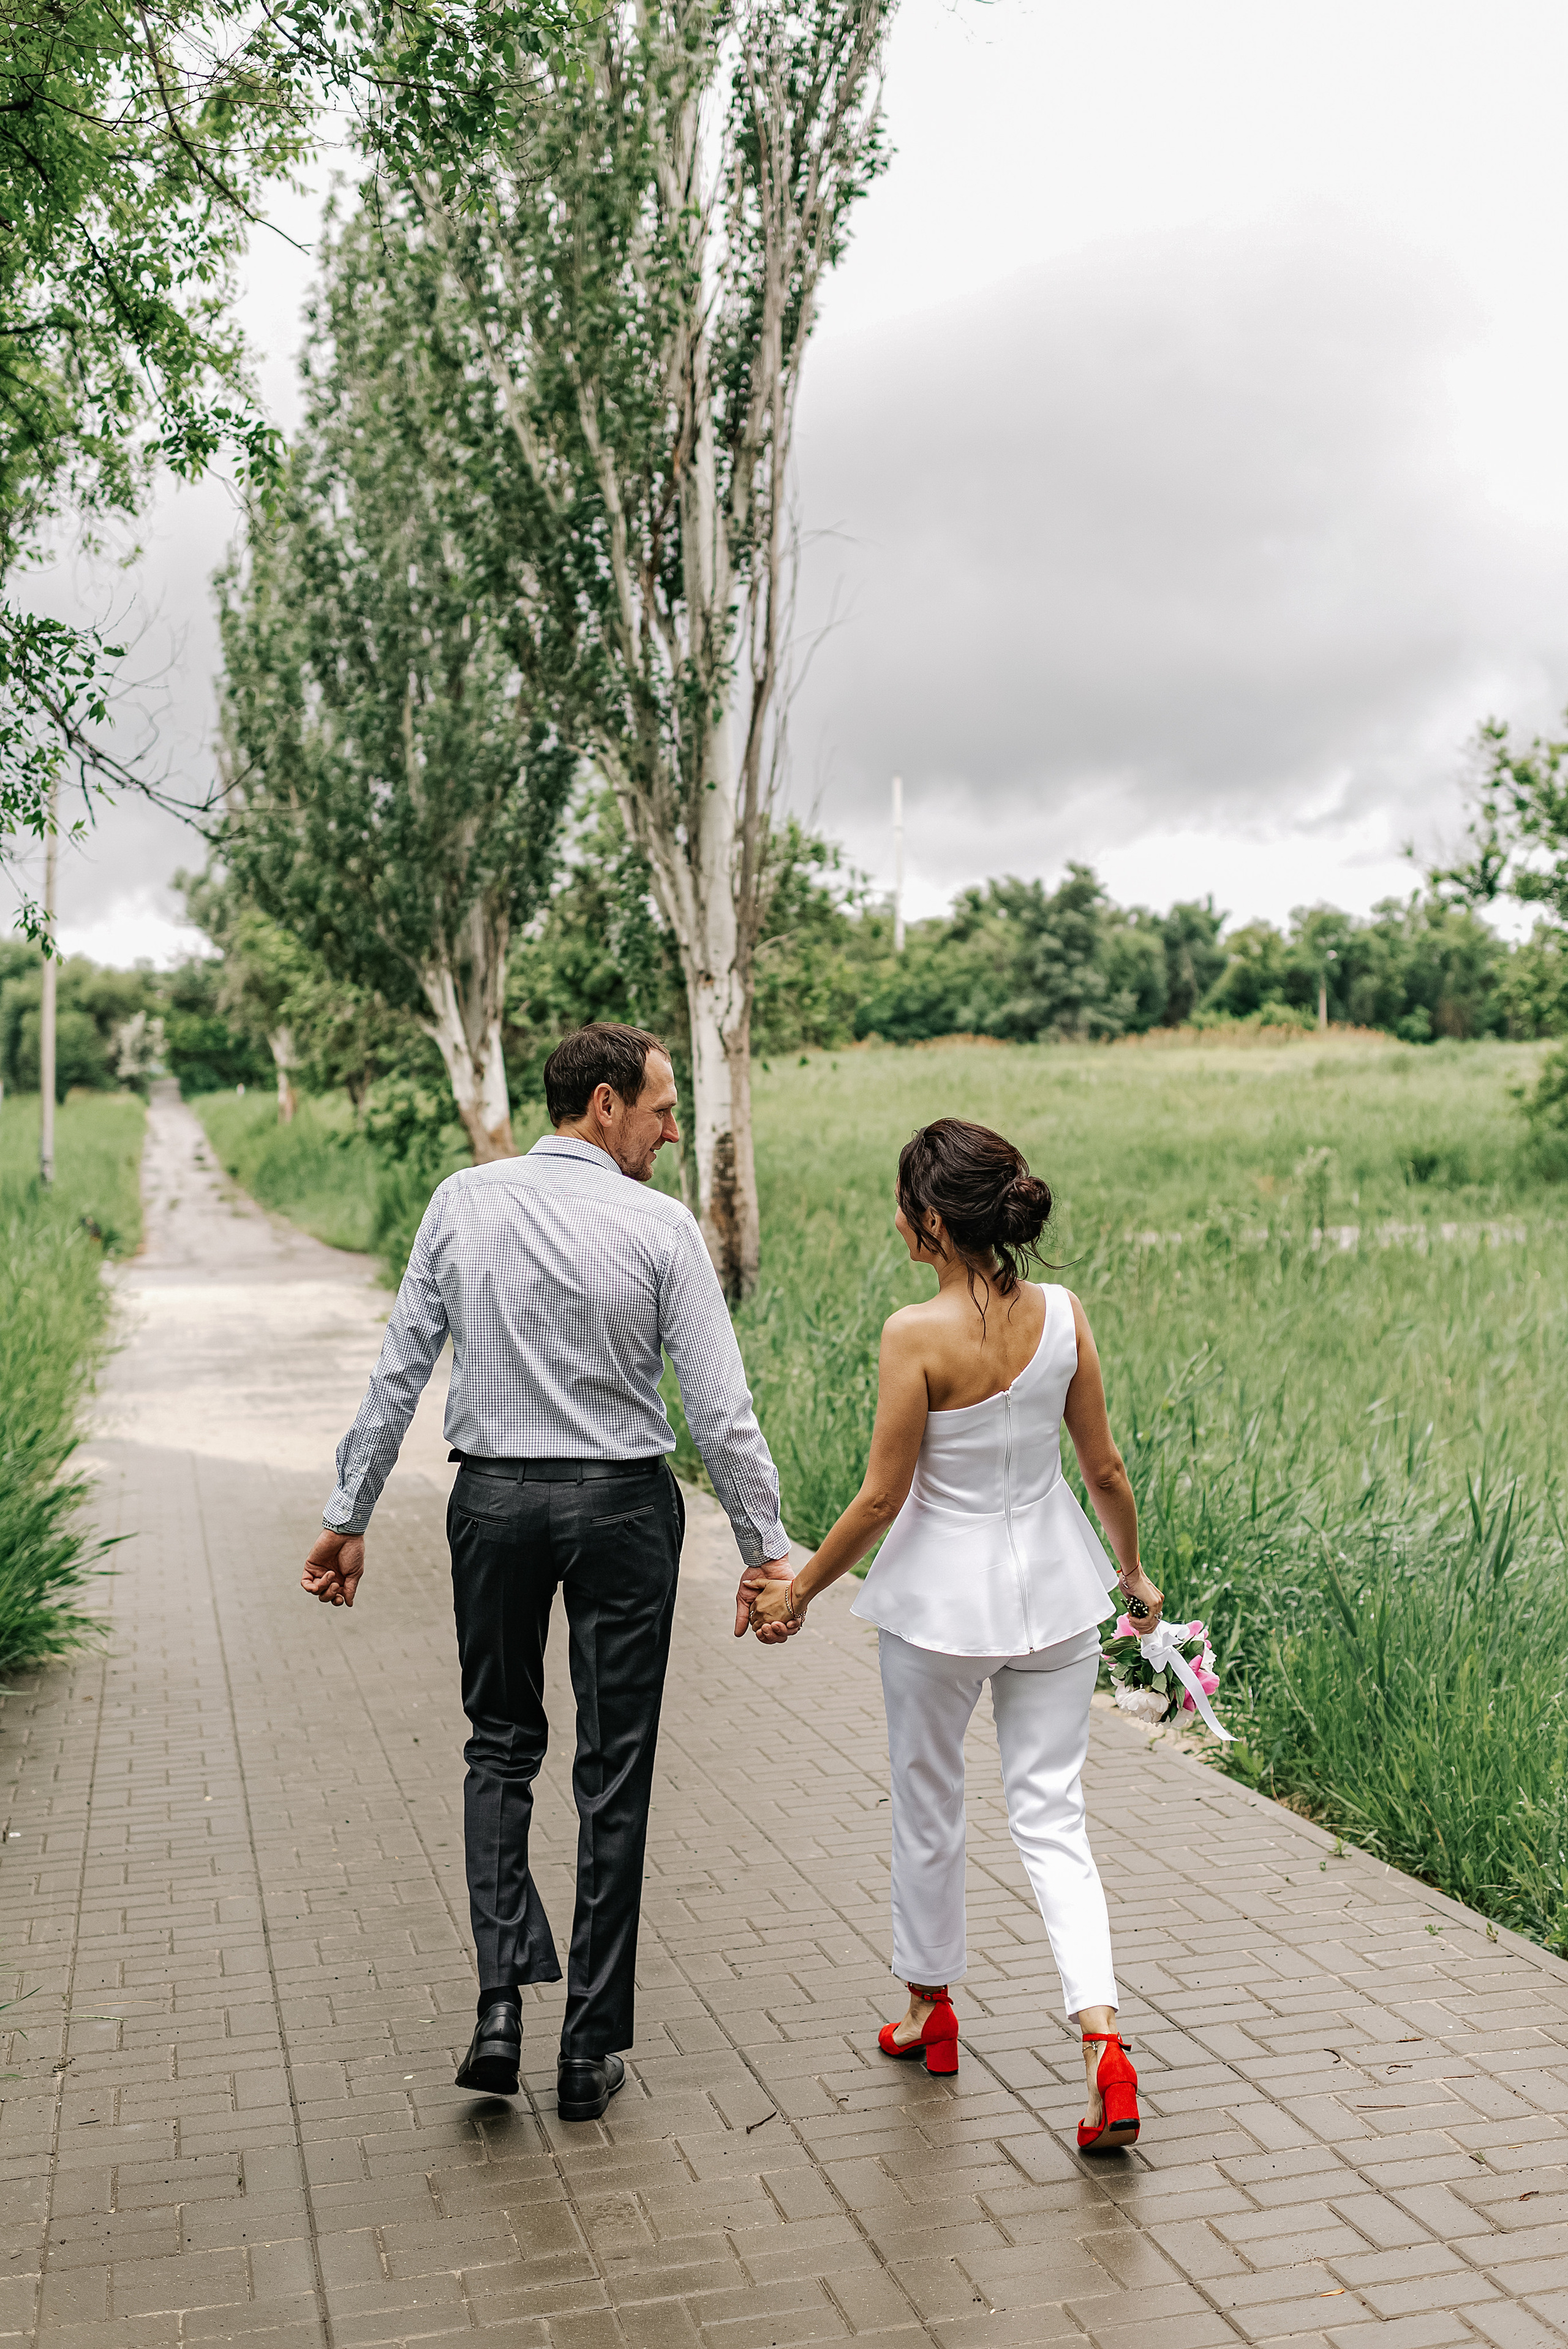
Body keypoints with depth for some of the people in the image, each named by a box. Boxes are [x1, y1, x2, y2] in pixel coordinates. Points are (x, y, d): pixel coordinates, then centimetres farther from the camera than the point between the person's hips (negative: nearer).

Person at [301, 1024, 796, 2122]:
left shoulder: (462, 1203, -2)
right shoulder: (660, 1226, -10)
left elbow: (398, 1374, 1)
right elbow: (722, 1407, -11)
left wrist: (348, 1516, 9)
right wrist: (766, 1548, -1)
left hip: (493, 1497, 2)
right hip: (623, 1505, -2)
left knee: (501, 1744, 19)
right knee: (614, 1771, 9)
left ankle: (503, 2002, 6)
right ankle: (591, 2048, 17)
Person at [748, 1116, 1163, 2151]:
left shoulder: (917, 1335, -20)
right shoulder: (1066, 1316, -7)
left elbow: (882, 1496, -15)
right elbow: (1105, 1467, 1)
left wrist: (800, 1588, -1)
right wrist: (1134, 1572, 17)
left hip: (942, 1591, -3)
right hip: (1053, 1586, 4)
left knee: (929, 1803, 18)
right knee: (1052, 1816, 10)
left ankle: (930, 2009, 36)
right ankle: (1103, 2036, -3)